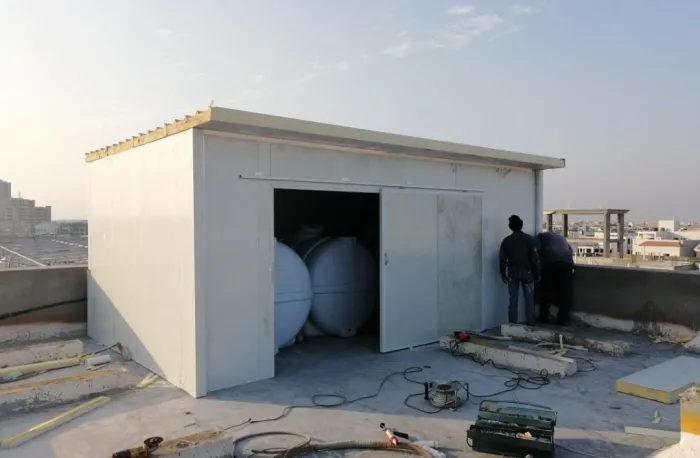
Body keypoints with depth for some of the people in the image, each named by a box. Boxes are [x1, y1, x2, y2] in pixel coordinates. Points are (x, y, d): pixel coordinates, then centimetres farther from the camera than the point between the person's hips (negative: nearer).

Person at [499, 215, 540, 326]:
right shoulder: (529, 239, -4)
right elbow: (535, 258, -5)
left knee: (513, 299, 6)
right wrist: (537, 273, 1)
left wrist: (503, 274, 8)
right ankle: (530, 323, 8)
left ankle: (512, 324, 6)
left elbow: (502, 259, 0)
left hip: (512, 272, 1)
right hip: (526, 271, -1)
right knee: (529, 299, 7)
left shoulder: (506, 240, 0)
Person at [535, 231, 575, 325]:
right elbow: (571, 251, 29)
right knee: (565, 292, 7)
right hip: (567, 262, 3)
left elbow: (536, 249, 7)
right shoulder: (561, 237, 37)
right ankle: (563, 319, 8)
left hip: (550, 262, -3)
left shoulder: (541, 236, 24)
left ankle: (544, 317, 12)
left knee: (546, 290, 7)